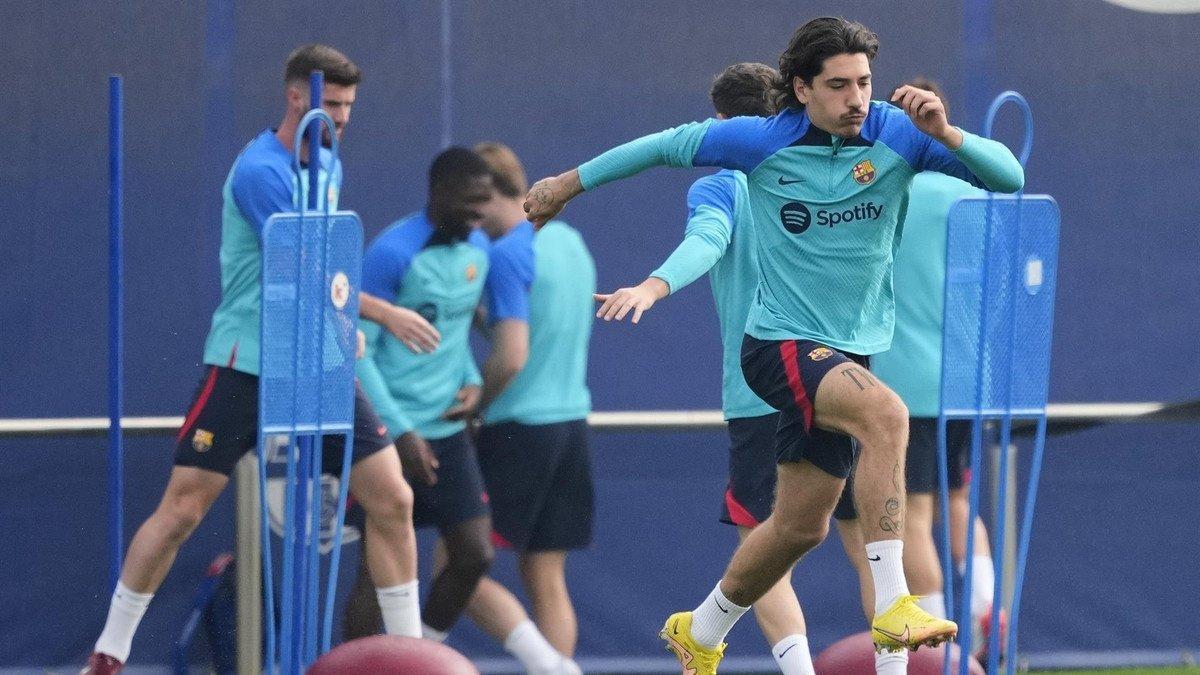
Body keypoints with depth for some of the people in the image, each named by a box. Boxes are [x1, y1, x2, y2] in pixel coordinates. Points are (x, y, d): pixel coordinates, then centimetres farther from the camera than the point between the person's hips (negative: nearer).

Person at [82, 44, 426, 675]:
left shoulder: (329, 167, 12)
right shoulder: (261, 170, -15)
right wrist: (386, 315, -14)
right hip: (246, 364, -7)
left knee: (392, 500, -1)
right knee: (181, 509, -6)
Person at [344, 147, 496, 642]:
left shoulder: (478, 249, 7)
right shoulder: (393, 253, -16)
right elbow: (357, 350, -15)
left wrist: (472, 380, 3)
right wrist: (401, 431, -19)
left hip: (447, 430, 7)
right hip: (391, 433, -7)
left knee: (475, 555, 1)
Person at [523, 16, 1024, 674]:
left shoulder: (897, 134, -8)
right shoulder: (760, 141, -11)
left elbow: (1008, 175, -13)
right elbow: (669, 144, 5)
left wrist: (945, 134, -31)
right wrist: (569, 183, 15)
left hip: (850, 353, 5)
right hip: (780, 343, -5)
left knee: (800, 526, 15)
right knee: (887, 414, -33)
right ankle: (891, 607, -38)